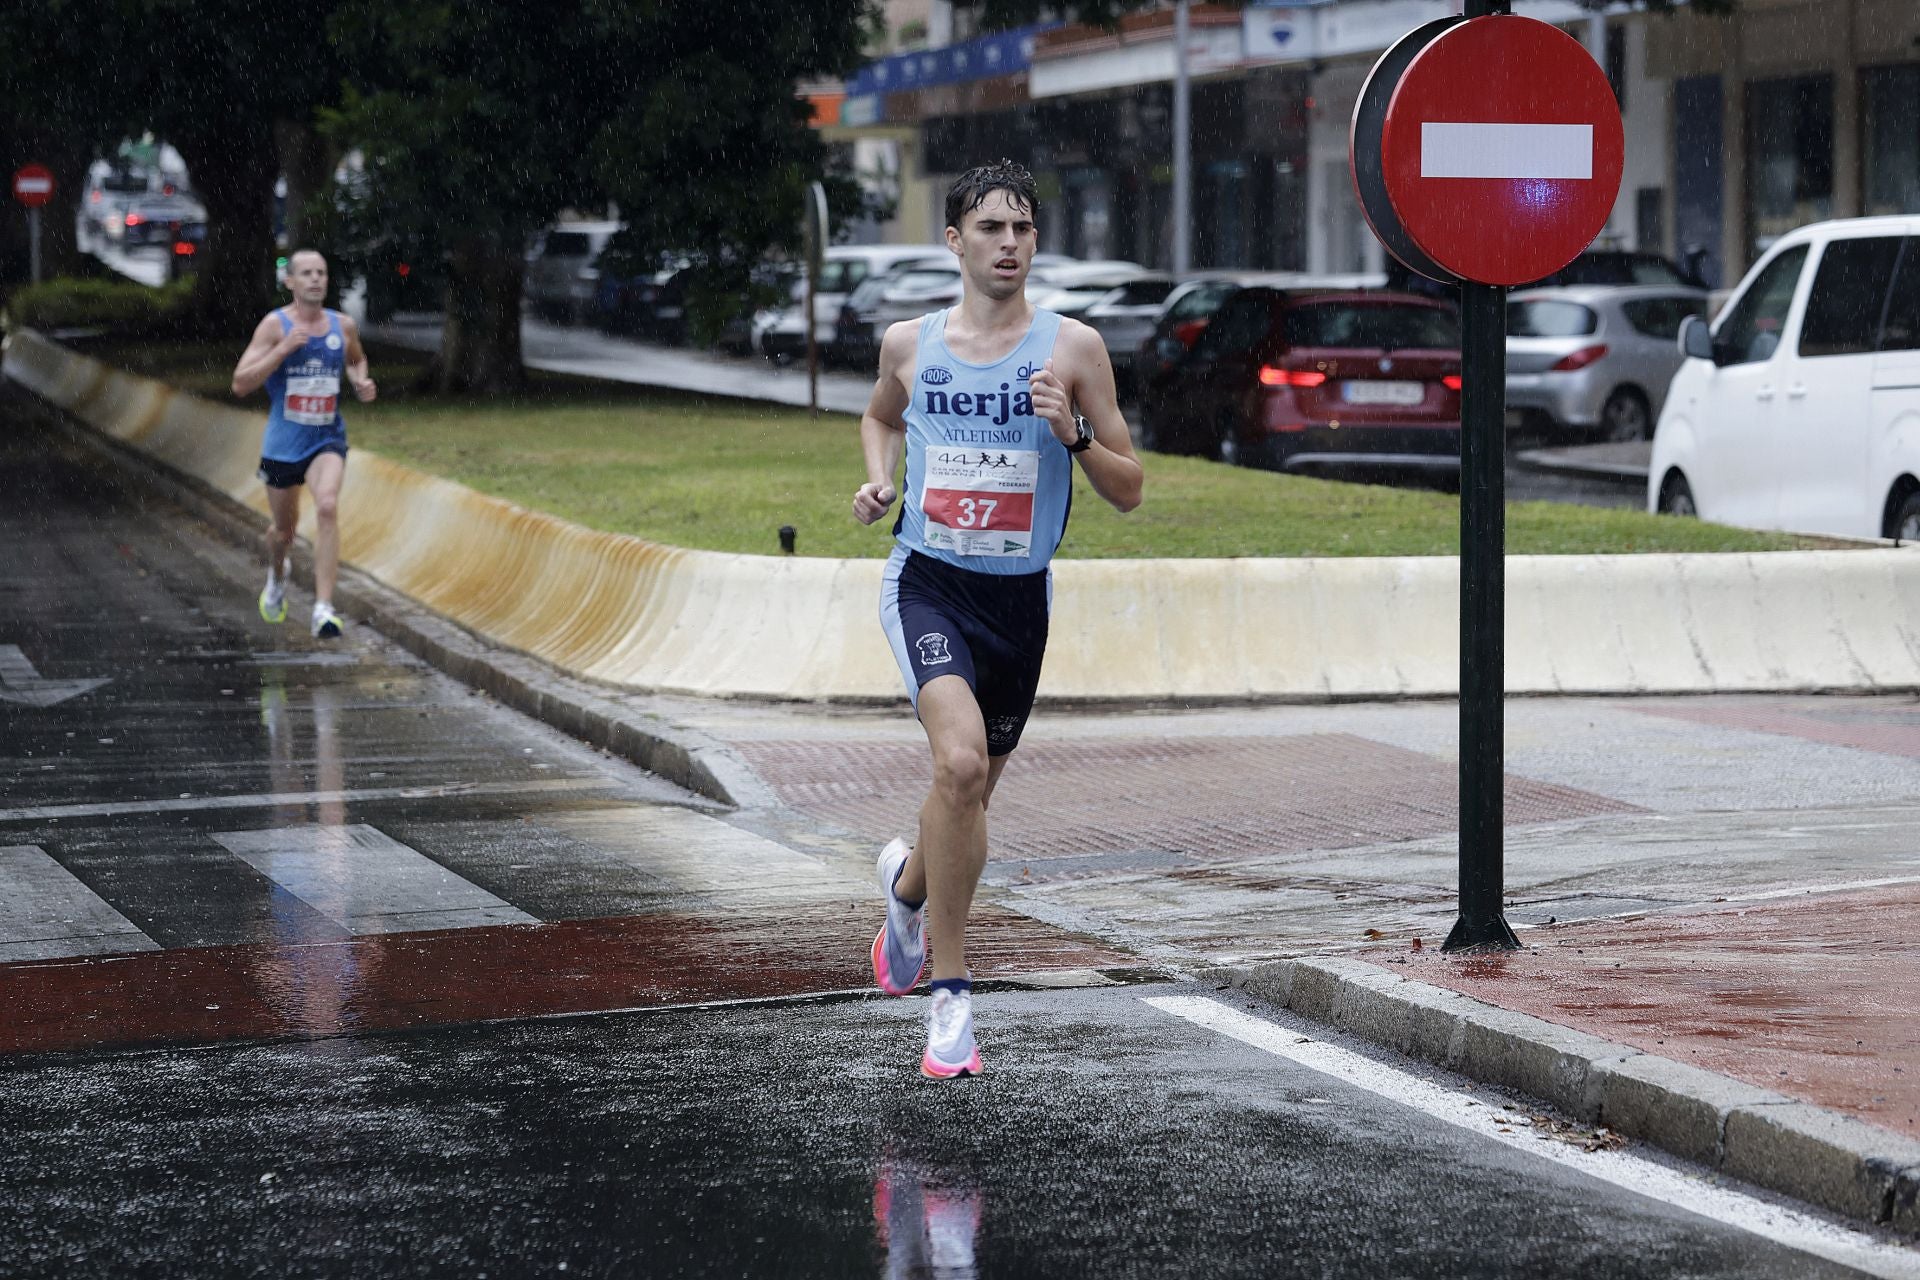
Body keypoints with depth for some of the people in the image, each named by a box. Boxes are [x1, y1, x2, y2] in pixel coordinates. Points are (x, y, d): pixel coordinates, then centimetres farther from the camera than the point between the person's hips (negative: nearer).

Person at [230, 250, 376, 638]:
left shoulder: (343, 326, 3)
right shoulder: (275, 325, -8)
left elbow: (356, 359, 27)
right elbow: (240, 383, -14)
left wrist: (361, 381, 4)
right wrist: (284, 349, -23)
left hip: (328, 440, 1)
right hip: (283, 442, -1)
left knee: (327, 507, -25)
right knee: (284, 527, 14)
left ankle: (323, 609, -28)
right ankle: (276, 576, 51)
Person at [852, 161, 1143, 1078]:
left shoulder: (1071, 348, -2)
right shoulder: (909, 344, 3)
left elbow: (1128, 492, 0)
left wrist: (1075, 434, -18)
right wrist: (879, 482, 6)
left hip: (1019, 596, 2)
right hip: (928, 582, -2)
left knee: (971, 792, 15)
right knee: (960, 761, -26)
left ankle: (908, 882, 52)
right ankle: (949, 994, -18)